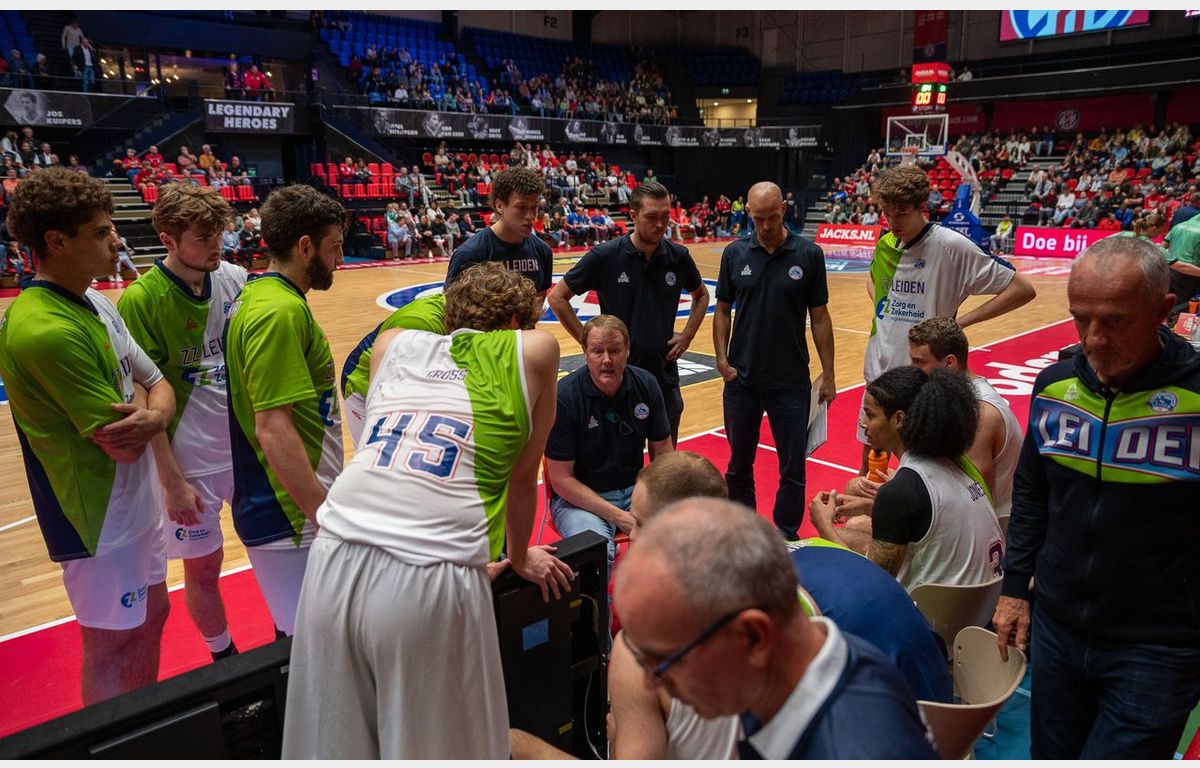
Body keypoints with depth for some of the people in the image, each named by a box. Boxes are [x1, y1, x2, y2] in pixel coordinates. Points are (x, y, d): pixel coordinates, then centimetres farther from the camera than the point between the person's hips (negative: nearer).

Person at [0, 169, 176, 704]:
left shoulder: (96, 303, 3)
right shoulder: (45, 329, -26)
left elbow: (158, 385, 4)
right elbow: (121, 444, -26)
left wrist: (154, 414, -18)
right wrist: (146, 408, -5)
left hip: (136, 500, 9)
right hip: (99, 517, -9)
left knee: (151, 615, 23)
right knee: (112, 645, 8)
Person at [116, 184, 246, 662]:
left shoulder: (235, 278, -3)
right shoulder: (141, 301, -14)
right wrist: (173, 480, -13)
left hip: (248, 443, 4)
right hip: (191, 459, -4)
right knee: (202, 568, 9)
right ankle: (224, 659, 33)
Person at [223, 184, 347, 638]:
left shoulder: (255, 295, 10)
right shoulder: (280, 311, -20)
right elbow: (273, 428, -25)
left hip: (297, 506, 10)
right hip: (292, 515, -10)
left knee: (296, 633, 22)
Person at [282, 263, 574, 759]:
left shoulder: (392, 342, 21)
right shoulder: (535, 350, 12)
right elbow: (523, 475, 20)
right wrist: (519, 558, 36)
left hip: (335, 558, 4)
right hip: (429, 578, -4)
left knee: (338, 745, 19)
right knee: (440, 748, 16)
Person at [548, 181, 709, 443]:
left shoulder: (679, 257, -1)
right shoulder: (604, 256, -11)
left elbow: (701, 295, 18)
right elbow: (557, 297, -3)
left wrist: (687, 336, 5)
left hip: (665, 373, 3)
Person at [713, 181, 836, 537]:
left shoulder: (809, 254, -4)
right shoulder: (735, 253, 0)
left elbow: (820, 317, 0)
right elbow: (723, 310, 6)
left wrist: (828, 375, -1)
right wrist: (722, 358, -6)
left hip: (792, 382, -1)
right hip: (742, 380, 2)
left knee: (793, 468, 5)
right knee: (739, 464, 13)